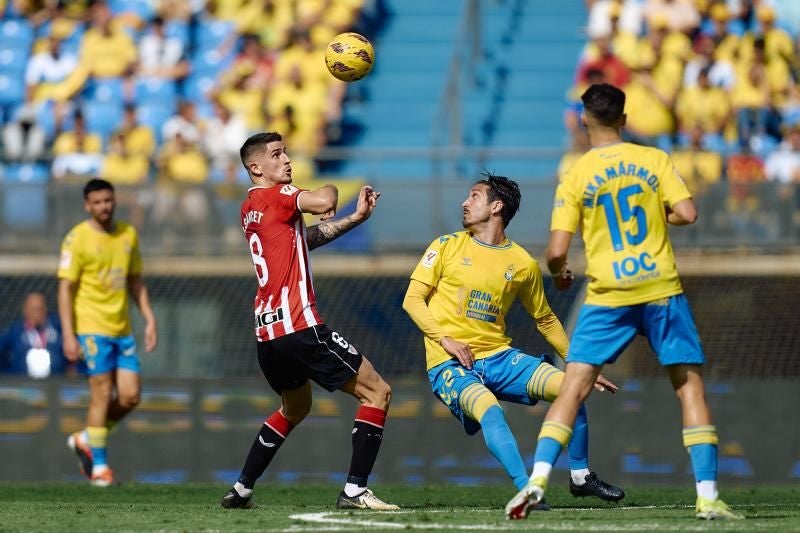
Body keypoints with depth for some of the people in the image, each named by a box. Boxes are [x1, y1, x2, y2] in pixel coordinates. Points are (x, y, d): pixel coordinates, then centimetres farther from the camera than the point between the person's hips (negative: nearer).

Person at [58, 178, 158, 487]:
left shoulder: (128, 235, 11)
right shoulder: (77, 239, -6)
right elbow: (65, 288, -8)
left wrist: (149, 320, 11)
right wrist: (68, 336, -15)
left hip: (122, 330, 6)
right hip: (91, 328, -6)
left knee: (130, 396, 0)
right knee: (102, 393, -7)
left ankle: (86, 440, 22)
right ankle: (98, 466, 2)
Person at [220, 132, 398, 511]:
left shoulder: (251, 208, 19)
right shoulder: (275, 196, -7)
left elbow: (307, 238, 22)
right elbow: (324, 201, -23)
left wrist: (356, 218, 11)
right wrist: (329, 190, 1)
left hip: (268, 334, 9)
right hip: (299, 327, -9)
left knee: (295, 409, 32)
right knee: (377, 392, -3)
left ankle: (241, 490, 29)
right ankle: (354, 491, -12)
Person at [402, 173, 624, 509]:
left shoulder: (523, 264, 7)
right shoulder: (447, 247, 2)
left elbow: (545, 320, 18)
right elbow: (413, 299, 1)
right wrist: (445, 340, -13)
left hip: (499, 356, 3)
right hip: (450, 365, -3)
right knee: (489, 410, -34)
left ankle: (580, 477, 5)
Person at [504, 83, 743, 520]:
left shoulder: (575, 178, 1)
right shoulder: (654, 160, 3)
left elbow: (556, 251, -3)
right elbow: (687, 214, -6)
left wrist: (559, 274, 19)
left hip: (608, 296, 0)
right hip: (662, 289, 0)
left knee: (573, 387, 1)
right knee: (690, 385, 7)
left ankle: (538, 480, -15)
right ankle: (708, 498, 0)